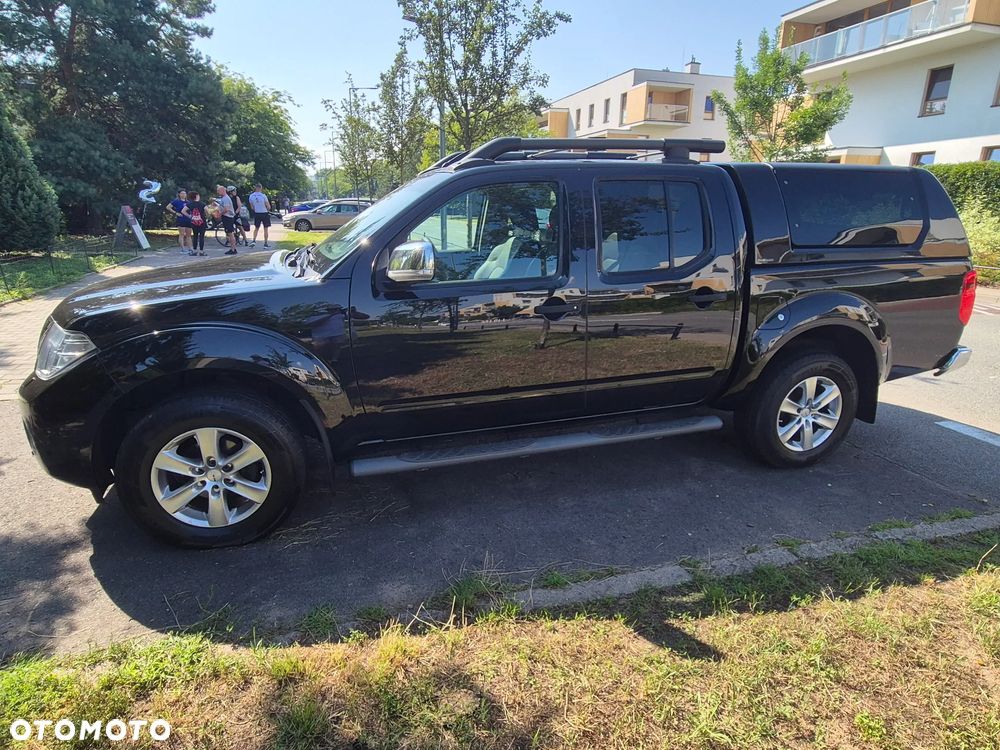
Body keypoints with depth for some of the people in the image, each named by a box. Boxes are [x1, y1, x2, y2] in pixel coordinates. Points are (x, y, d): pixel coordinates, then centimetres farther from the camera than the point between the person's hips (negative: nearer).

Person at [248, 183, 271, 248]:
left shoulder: (251, 196, -2)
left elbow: (252, 207, 6)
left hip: (257, 214, 4)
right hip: (264, 213, -4)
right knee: (265, 229, 6)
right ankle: (265, 243, 6)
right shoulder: (263, 196, -15)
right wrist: (268, 209, 10)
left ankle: (253, 240, 1)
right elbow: (268, 206, -11)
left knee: (256, 228, 17)